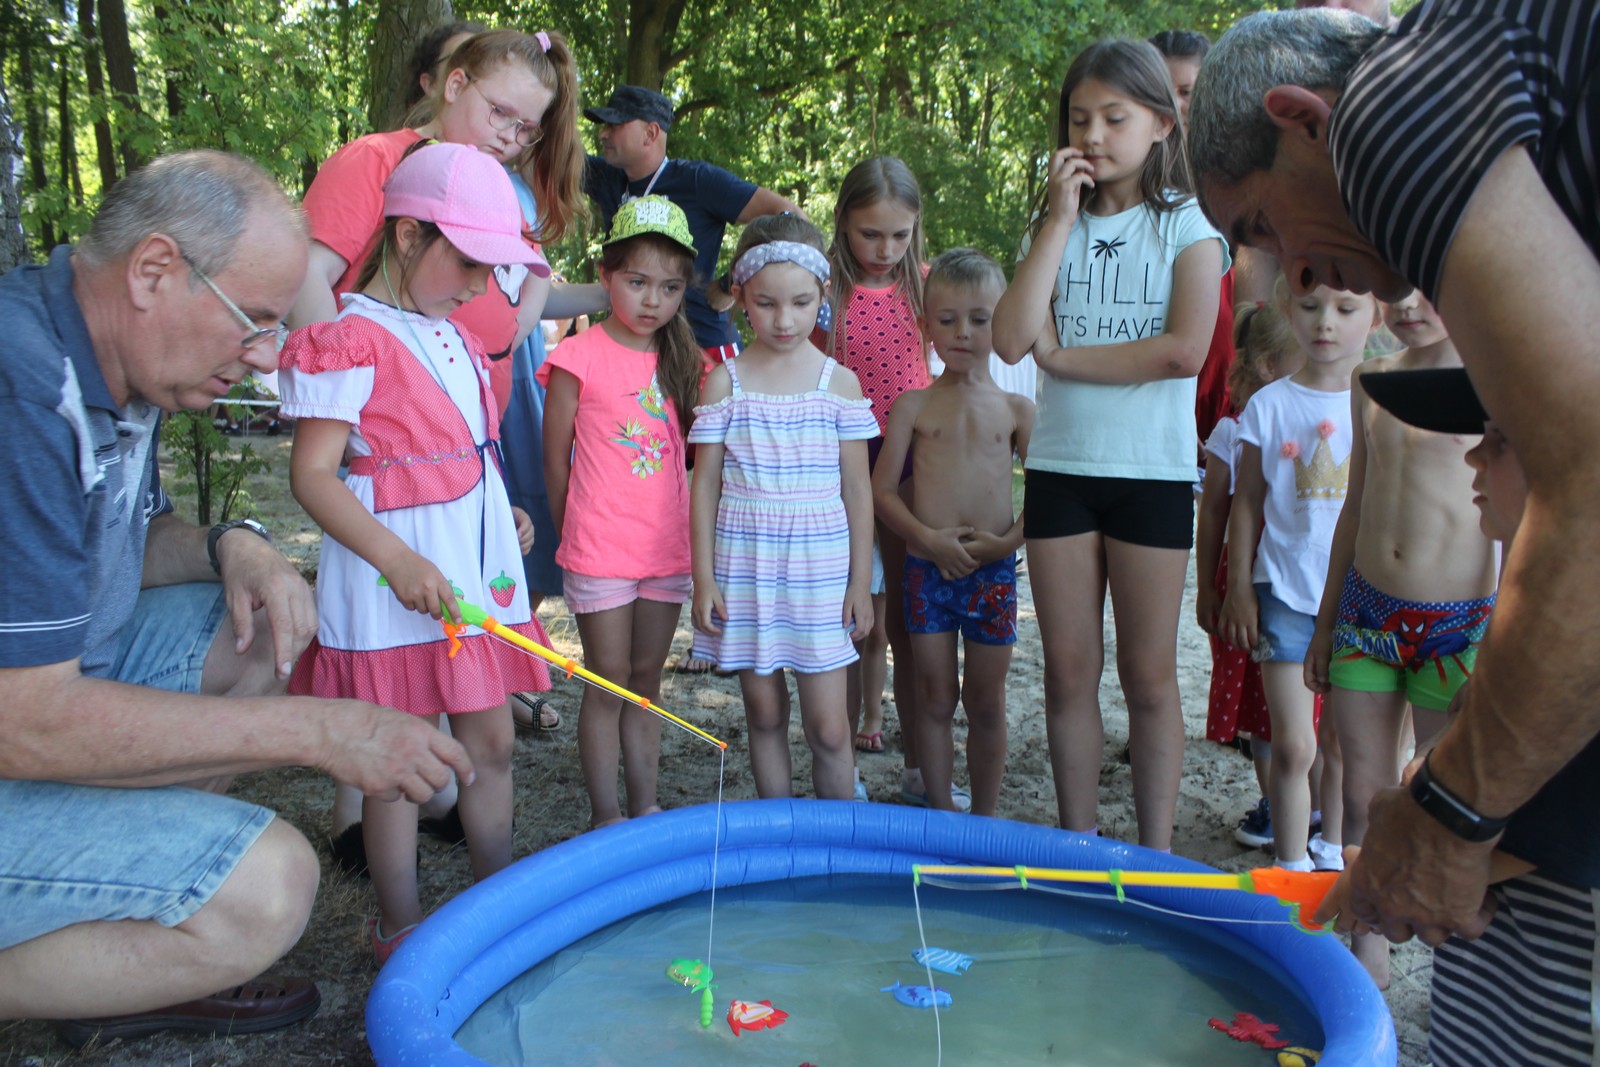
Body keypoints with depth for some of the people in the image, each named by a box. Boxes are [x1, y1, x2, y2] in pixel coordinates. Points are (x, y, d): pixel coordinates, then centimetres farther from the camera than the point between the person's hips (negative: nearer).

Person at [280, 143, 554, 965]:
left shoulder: (452, 337, 13)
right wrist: (399, 560, -26)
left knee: (490, 743, 15)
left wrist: (503, 513, 8)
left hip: (476, 571, 8)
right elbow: (312, 474, -18)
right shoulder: (354, 340, -13)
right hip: (396, 585, -8)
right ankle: (400, 929, 19)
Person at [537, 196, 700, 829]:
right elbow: (555, 459, -2)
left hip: (668, 546, 5)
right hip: (600, 552, -4)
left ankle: (645, 808, 24)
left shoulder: (682, 360, 6)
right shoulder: (579, 358, -9)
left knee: (646, 681, 14)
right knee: (609, 683, 3)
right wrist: (576, 534, 4)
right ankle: (605, 818, 15)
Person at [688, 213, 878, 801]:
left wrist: (861, 581, 1)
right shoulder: (724, 382, 0)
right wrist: (704, 577, -1)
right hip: (745, 565, 1)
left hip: (820, 567, 0)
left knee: (828, 726, 0)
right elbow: (705, 483, 2)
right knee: (764, 714, 10)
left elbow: (857, 488, 3)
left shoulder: (839, 383, 0)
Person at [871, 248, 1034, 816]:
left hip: (993, 571, 1)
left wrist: (1009, 541, -12)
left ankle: (983, 817, 24)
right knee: (936, 699, 8)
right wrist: (928, 538, -14)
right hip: (927, 569, 0)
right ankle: (941, 813, 22)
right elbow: (881, 490, -2)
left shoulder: (1016, 409, 4)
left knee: (986, 703, 10)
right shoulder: (913, 405, 2)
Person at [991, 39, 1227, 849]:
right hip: (1060, 469, 3)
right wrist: (1061, 220, -7)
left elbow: (1184, 350, -16)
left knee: (1149, 676, 3)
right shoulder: (1054, 227, 10)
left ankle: (1155, 858, 15)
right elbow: (1010, 339, -8)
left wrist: (1064, 357, -9)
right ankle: (1077, 846, 20)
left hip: (1152, 471, -3)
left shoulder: (1188, 227, 1)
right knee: (1068, 670, 7)